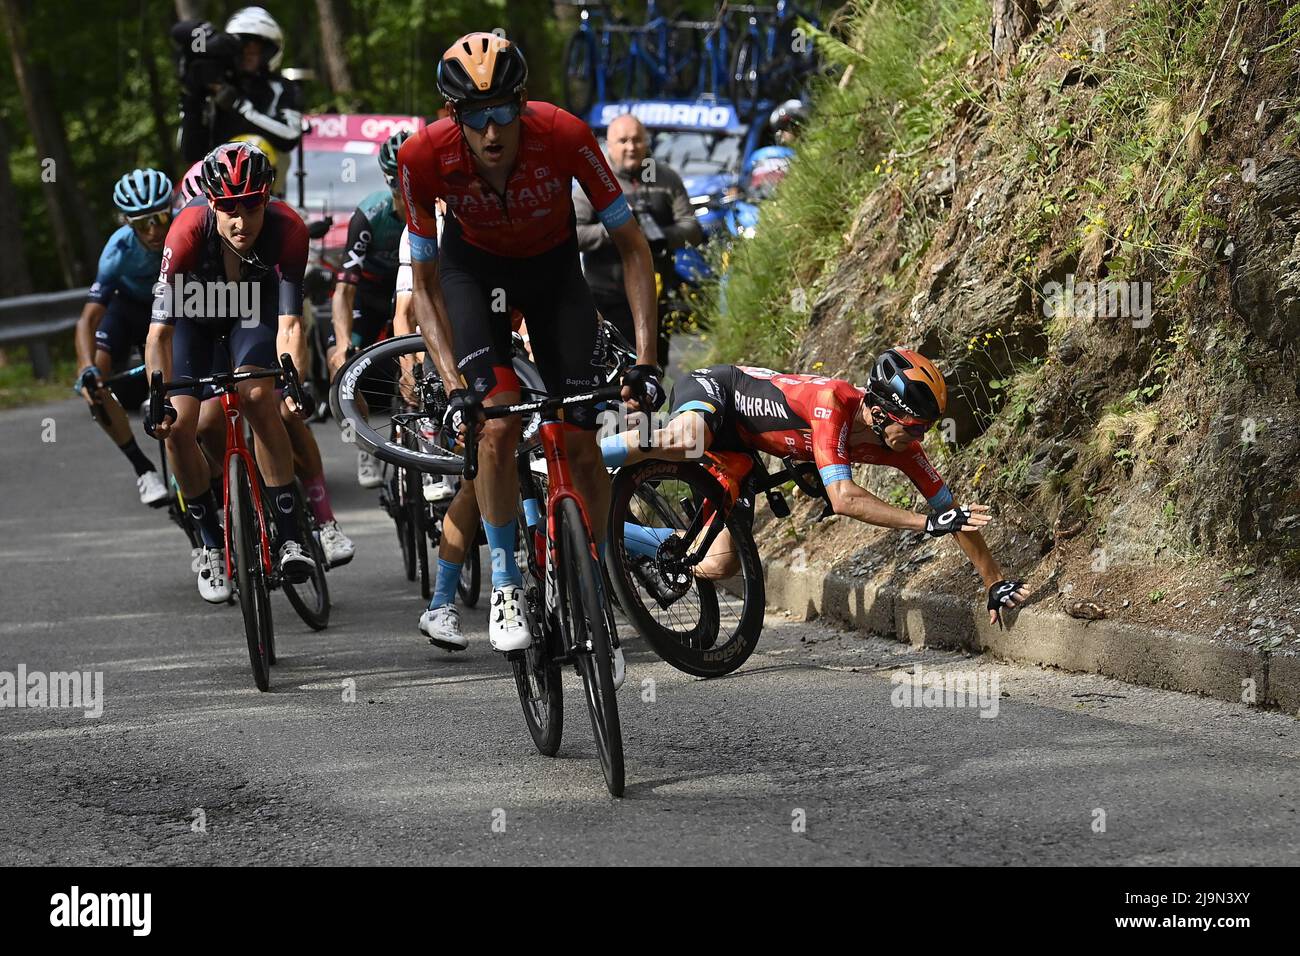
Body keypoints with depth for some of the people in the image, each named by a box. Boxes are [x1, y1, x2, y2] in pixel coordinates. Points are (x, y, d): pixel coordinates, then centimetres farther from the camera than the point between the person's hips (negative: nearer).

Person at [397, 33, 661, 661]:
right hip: (473, 267, -1)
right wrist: (453, 386, -29)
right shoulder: (424, 157, -31)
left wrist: (646, 359, -29)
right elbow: (425, 285, -19)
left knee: (581, 445, -5)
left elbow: (632, 246, -22)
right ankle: (505, 583, -3)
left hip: (553, 268, 1)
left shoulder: (563, 136, -34)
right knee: (496, 425, -23)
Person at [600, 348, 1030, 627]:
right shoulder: (833, 400, -37)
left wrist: (996, 583, -8)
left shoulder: (901, 444, -15)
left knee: (720, 564, 1)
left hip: (735, 448, 8)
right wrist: (928, 524, -49)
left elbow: (950, 510, -7)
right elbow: (843, 498, -46)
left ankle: (628, 541, 22)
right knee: (685, 443, -44)